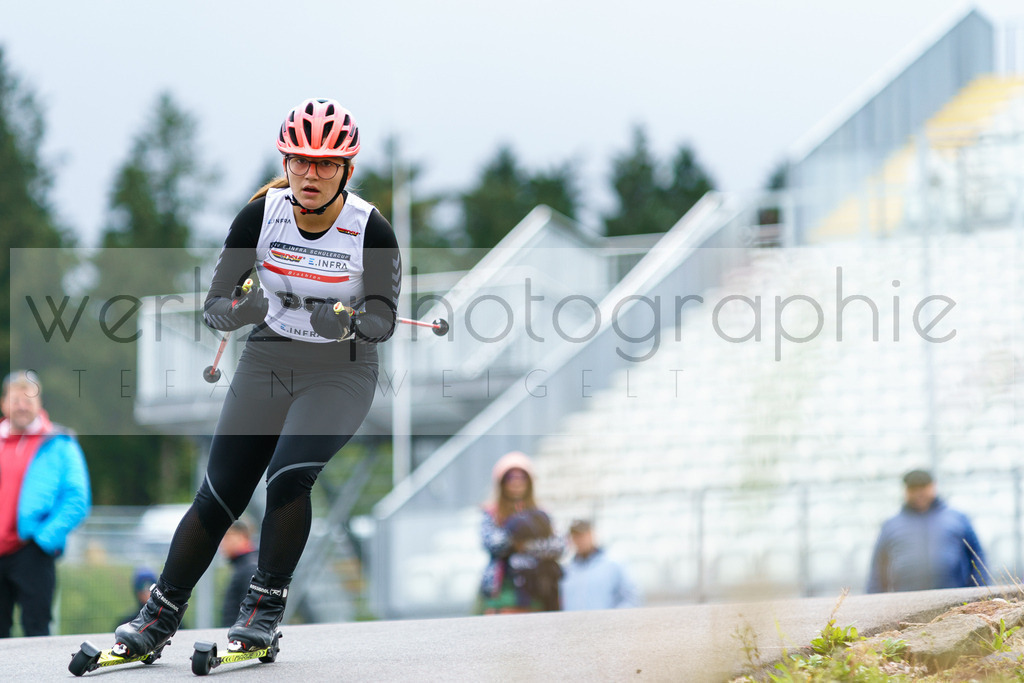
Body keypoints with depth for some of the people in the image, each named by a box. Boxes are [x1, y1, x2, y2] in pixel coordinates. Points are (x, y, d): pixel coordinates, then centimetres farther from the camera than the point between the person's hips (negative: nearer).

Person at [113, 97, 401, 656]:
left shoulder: (370, 229, -16)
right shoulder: (261, 215, -11)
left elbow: (383, 321, -14)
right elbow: (213, 306, -10)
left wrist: (347, 323, -36)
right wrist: (239, 309, -33)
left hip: (340, 374, -2)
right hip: (266, 363, 2)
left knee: (289, 477, -25)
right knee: (219, 496, -2)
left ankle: (265, 608, -9)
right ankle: (159, 616, 11)